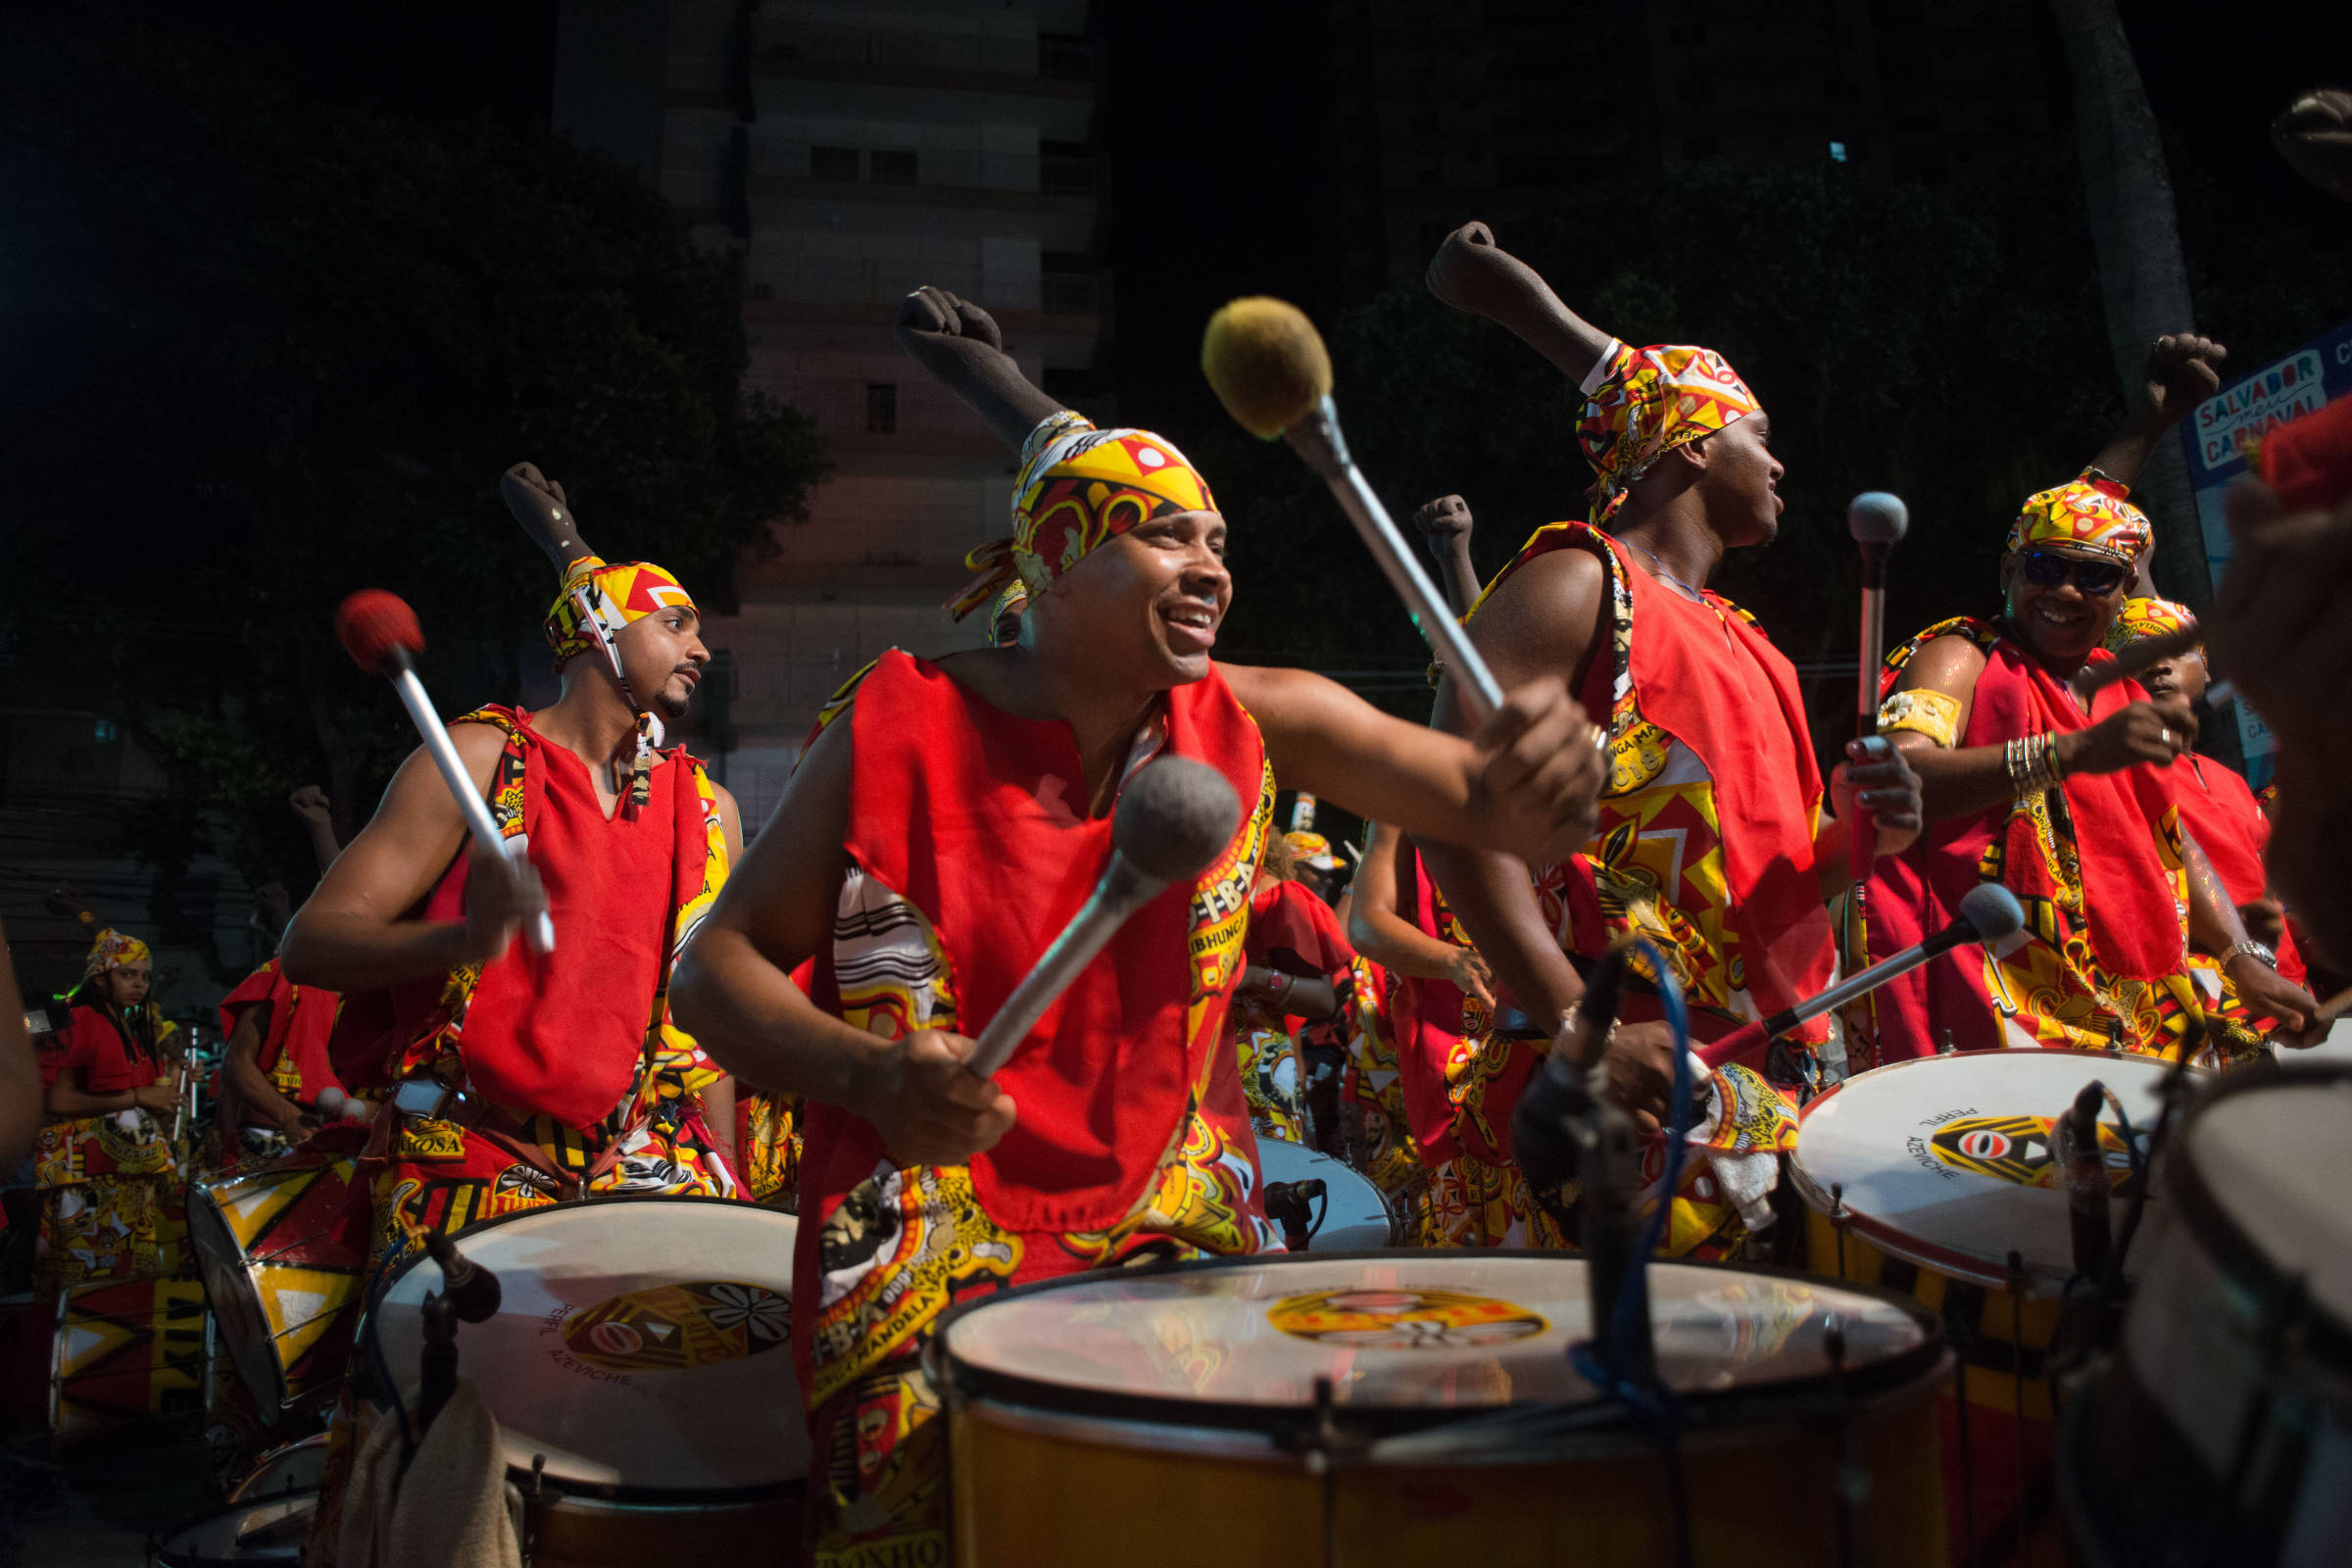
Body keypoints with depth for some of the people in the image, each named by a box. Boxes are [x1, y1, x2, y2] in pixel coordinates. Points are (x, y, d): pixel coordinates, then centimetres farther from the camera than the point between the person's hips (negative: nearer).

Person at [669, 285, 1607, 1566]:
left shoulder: (1255, 723, -1)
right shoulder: (907, 730, -8)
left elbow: (1477, 799, -8)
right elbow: (718, 969, -4)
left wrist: (1537, 765, -32)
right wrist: (872, 1075, -23)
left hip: (1177, 1234, 3)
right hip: (931, 1246, -2)